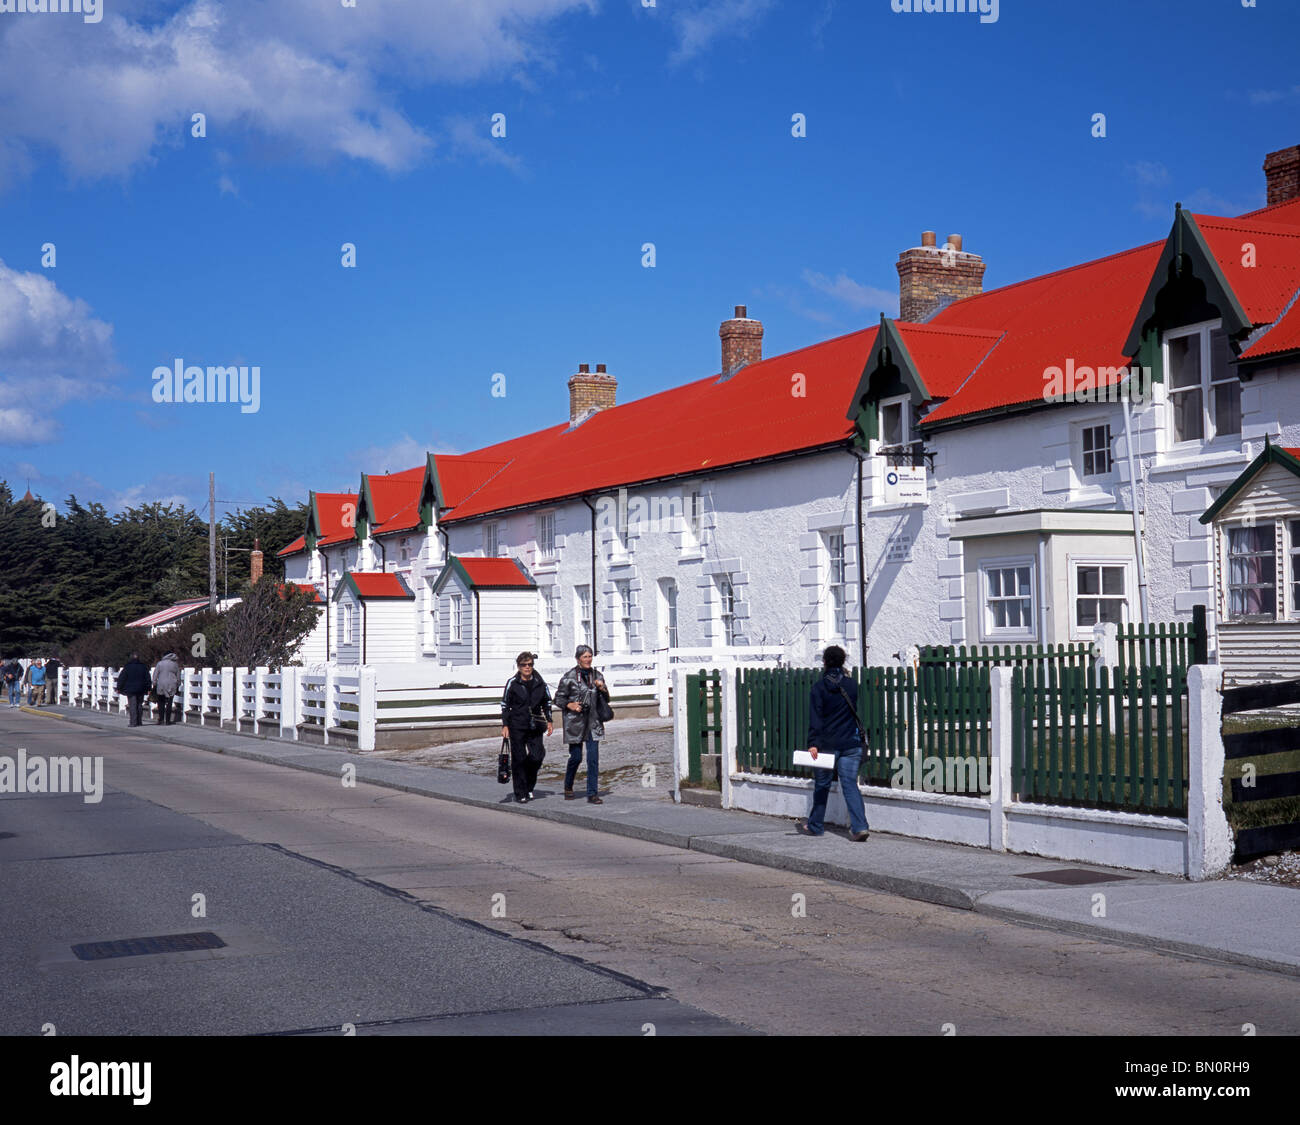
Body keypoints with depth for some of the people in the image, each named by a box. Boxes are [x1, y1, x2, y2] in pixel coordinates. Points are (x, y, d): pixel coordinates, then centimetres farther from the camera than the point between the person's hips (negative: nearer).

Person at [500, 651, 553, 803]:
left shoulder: (540, 682, 5)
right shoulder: (512, 683, -4)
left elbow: (547, 702, 17)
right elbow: (505, 705, 0)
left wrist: (549, 721, 10)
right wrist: (505, 725, -6)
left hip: (535, 727, 3)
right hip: (517, 727, -3)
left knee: (537, 756, -3)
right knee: (519, 759, -1)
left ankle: (529, 787, 20)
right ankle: (520, 793, 7)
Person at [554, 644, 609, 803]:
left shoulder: (597, 675, 9)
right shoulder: (569, 676, -4)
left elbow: (606, 699, 16)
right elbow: (558, 699, 0)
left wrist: (602, 689, -4)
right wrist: (570, 705, -18)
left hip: (593, 723, 3)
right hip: (575, 722, -3)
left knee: (593, 758, -4)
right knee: (576, 756, 2)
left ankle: (592, 794, -1)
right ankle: (568, 787, 28)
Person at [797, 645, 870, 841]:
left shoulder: (819, 687, -6)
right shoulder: (851, 685, 5)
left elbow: (815, 718, -12)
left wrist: (813, 743, -14)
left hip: (828, 744, -3)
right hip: (851, 744, 3)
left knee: (821, 786, 11)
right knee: (850, 784, 1)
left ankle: (815, 826, 23)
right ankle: (859, 827, -13)